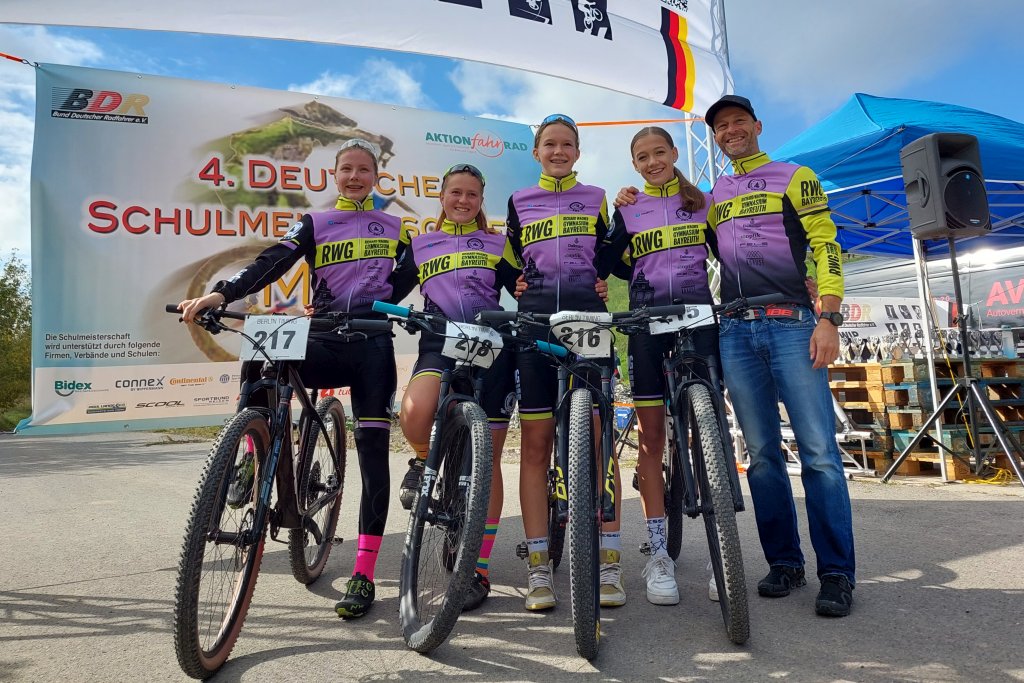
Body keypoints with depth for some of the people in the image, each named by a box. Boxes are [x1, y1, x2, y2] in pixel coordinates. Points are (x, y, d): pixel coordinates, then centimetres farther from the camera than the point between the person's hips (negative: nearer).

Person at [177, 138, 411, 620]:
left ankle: (364, 574, 0)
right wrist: (221, 293, -22)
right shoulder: (314, 224, 11)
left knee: (372, 449, -5)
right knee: (259, 362, -30)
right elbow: (272, 263, -6)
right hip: (326, 342, 1)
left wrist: (376, 308, 0)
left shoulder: (394, 228, 13)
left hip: (372, 344, -1)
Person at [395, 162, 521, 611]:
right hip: (439, 345, 0)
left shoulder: (498, 244, 15)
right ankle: (423, 462, 4)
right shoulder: (420, 245, 17)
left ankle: (480, 569, 13)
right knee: (415, 410, -34)